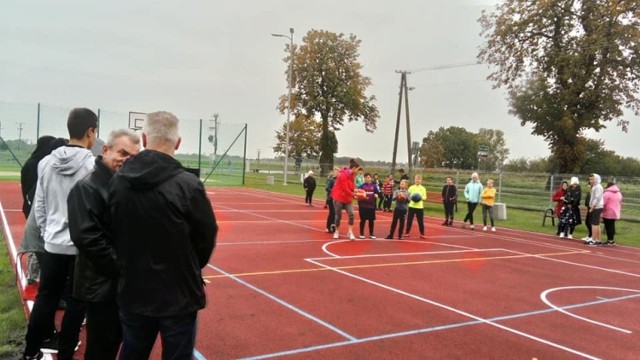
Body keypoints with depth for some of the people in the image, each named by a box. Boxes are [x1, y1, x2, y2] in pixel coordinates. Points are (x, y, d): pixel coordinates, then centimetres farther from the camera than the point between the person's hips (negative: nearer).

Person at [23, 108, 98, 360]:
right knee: (76, 302, 9)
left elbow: (39, 206, 7)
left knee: (45, 298, 15)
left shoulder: (46, 162, 2)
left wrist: (46, 232, 19)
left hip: (53, 243, 5)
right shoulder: (93, 165, -14)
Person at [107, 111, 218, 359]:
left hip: (132, 293, 5)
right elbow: (207, 237, -8)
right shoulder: (188, 184, -18)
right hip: (178, 295, -4)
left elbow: (111, 232, 5)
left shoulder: (117, 181, -3)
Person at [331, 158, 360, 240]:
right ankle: (337, 232, 27)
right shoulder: (343, 175, -22)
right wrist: (353, 195, -15)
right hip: (339, 198, -6)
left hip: (348, 198, 6)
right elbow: (346, 189, -22)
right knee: (338, 216, 7)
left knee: (351, 214, -11)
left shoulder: (352, 175, 3)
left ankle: (350, 232, -4)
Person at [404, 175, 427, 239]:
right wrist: (411, 198, -16)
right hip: (411, 206, 0)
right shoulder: (411, 187, 3)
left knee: (420, 221, 2)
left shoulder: (423, 188, 3)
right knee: (409, 220, 3)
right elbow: (407, 195, 4)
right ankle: (407, 232, 16)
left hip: (420, 207, 0)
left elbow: (425, 198, 2)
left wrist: (421, 198, -19)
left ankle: (422, 234, 12)